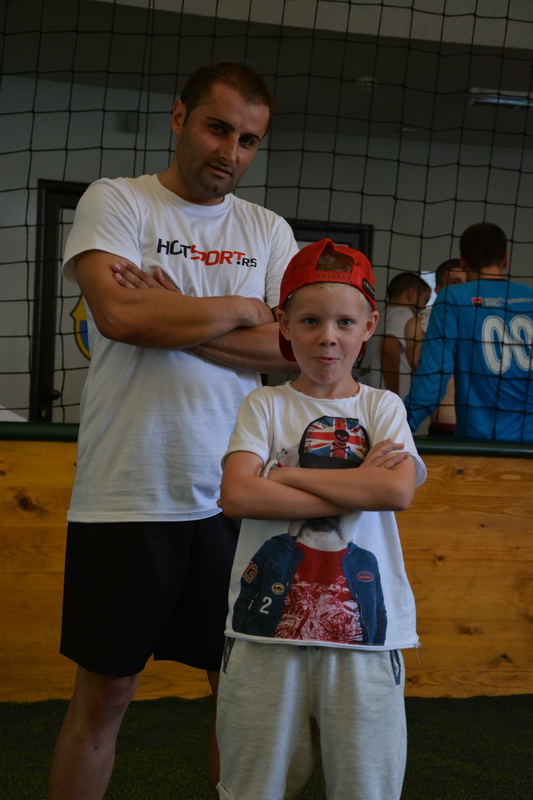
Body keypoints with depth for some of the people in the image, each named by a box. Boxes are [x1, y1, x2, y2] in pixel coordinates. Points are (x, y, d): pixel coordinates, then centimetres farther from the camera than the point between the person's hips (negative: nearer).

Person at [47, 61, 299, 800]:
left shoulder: (270, 232, 10)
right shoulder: (115, 201, 0)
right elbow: (119, 312, -18)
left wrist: (171, 318, -12)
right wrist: (239, 309, -6)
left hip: (236, 497, 4)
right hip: (125, 497, -3)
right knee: (104, 693, 7)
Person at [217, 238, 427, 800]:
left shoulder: (382, 407, 7)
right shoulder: (265, 406, 3)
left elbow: (398, 490, -11)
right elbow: (238, 495, -13)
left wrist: (287, 474, -10)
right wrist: (357, 486, -12)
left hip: (363, 624, 1)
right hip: (270, 619, -1)